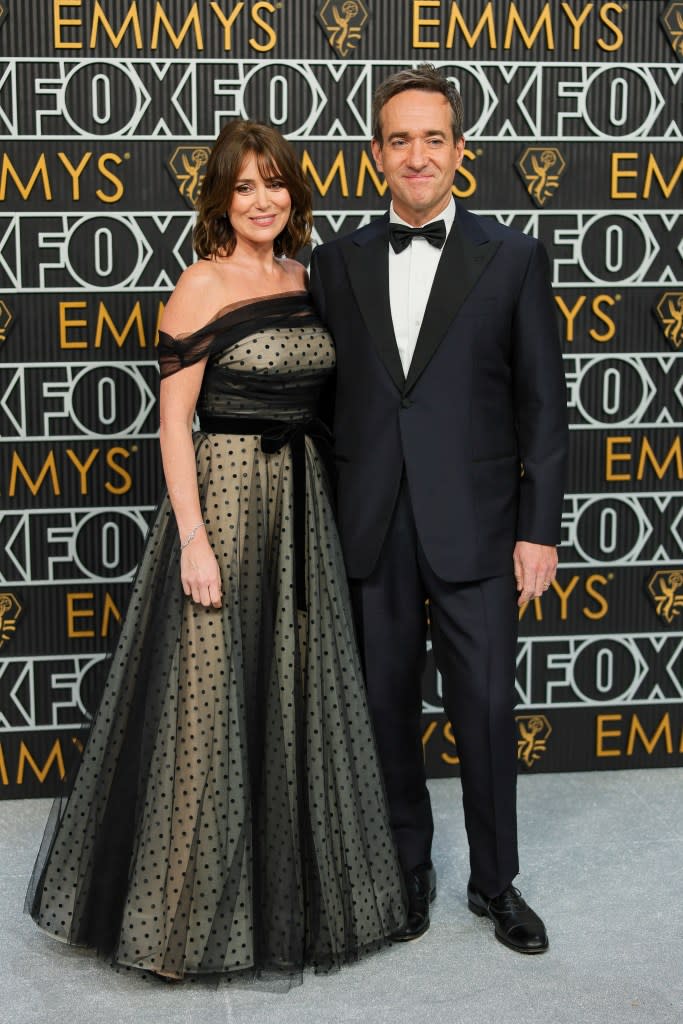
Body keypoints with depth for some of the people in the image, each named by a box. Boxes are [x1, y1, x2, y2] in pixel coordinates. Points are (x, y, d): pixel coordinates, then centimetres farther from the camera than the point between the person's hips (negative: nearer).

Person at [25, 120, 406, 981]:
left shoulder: (303, 278, 11)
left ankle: (291, 889, 31)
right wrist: (193, 537, -18)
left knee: (297, 692, 13)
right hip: (222, 494, -7)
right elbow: (173, 419, -12)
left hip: (301, 499, 7)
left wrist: (321, 504, 12)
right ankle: (195, 907, 18)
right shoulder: (203, 285, -9)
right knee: (214, 695, 1)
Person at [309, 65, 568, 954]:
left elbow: (543, 404, -1)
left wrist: (539, 529, -6)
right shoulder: (337, 263, 7)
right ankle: (409, 867, 31)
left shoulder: (513, 258, 1)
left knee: (486, 708, 5)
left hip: (474, 528, -2)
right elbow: (324, 397, 9)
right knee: (387, 704, 12)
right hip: (370, 530, 2)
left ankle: (495, 880, 25)